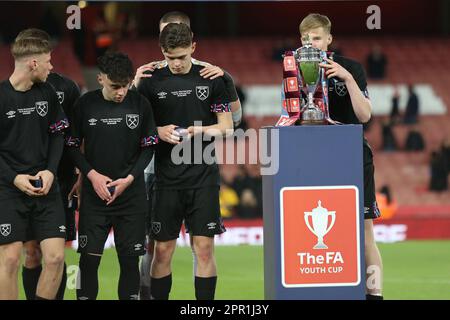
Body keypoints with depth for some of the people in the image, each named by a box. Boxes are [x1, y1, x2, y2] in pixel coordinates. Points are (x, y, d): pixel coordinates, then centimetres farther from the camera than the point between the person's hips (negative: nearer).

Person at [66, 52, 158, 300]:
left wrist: (129, 179, -9)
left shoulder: (140, 104, -2)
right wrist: (92, 175, -9)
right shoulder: (85, 104, -3)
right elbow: (72, 146, 4)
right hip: (94, 194, 0)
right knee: (89, 258, -3)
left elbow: (149, 147, 4)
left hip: (131, 194, 0)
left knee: (130, 259, 1)